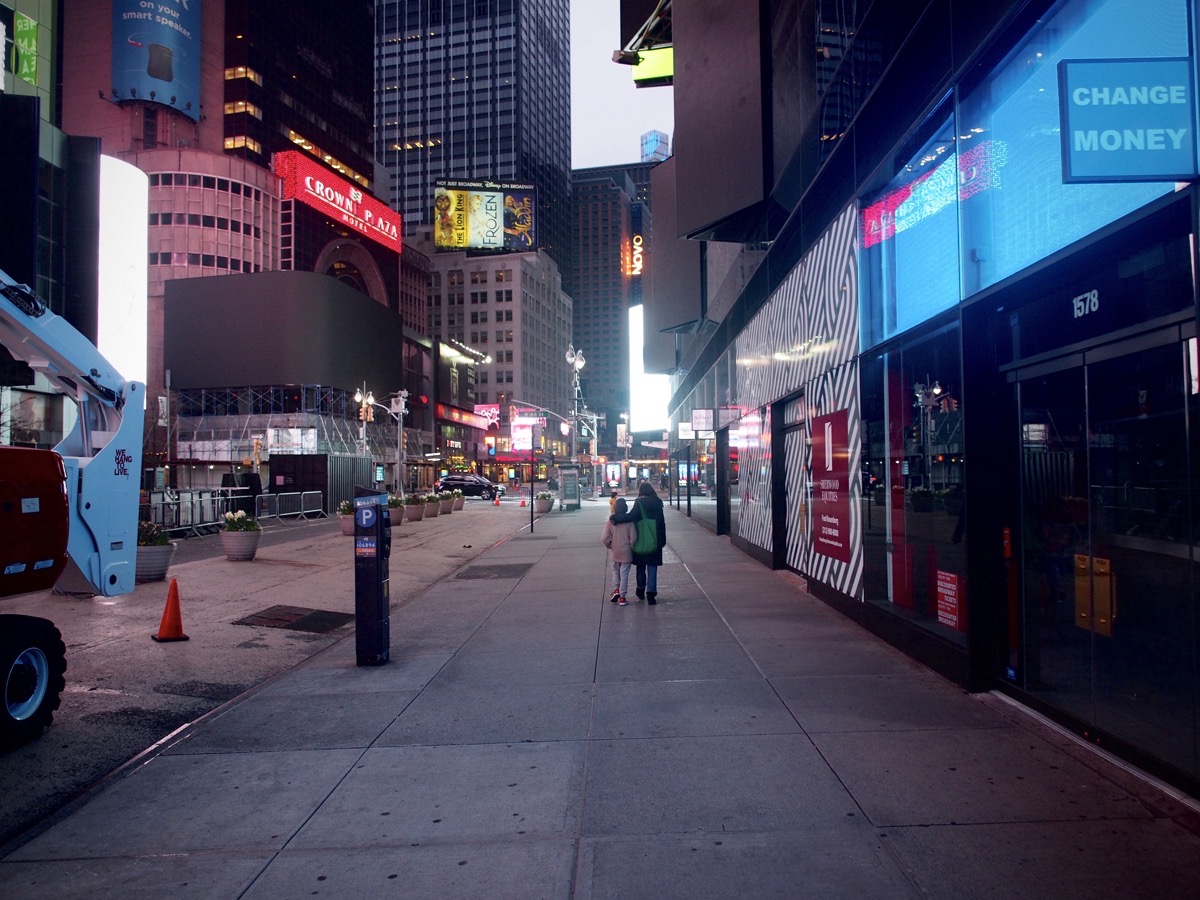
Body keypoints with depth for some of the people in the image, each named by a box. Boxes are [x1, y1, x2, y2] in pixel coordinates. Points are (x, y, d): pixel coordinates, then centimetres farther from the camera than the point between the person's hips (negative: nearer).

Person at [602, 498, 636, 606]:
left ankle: (616, 589, 12)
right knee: (624, 574, 5)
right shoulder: (629, 521, -13)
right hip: (626, 552, -2)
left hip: (615, 552, 2)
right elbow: (633, 538, -14)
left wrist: (611, 546, 8)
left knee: (616, 571, 24)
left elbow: (604, 539, -10)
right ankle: (622, 597, 7)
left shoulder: (610, 521, -8)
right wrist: (632, 548, 4)